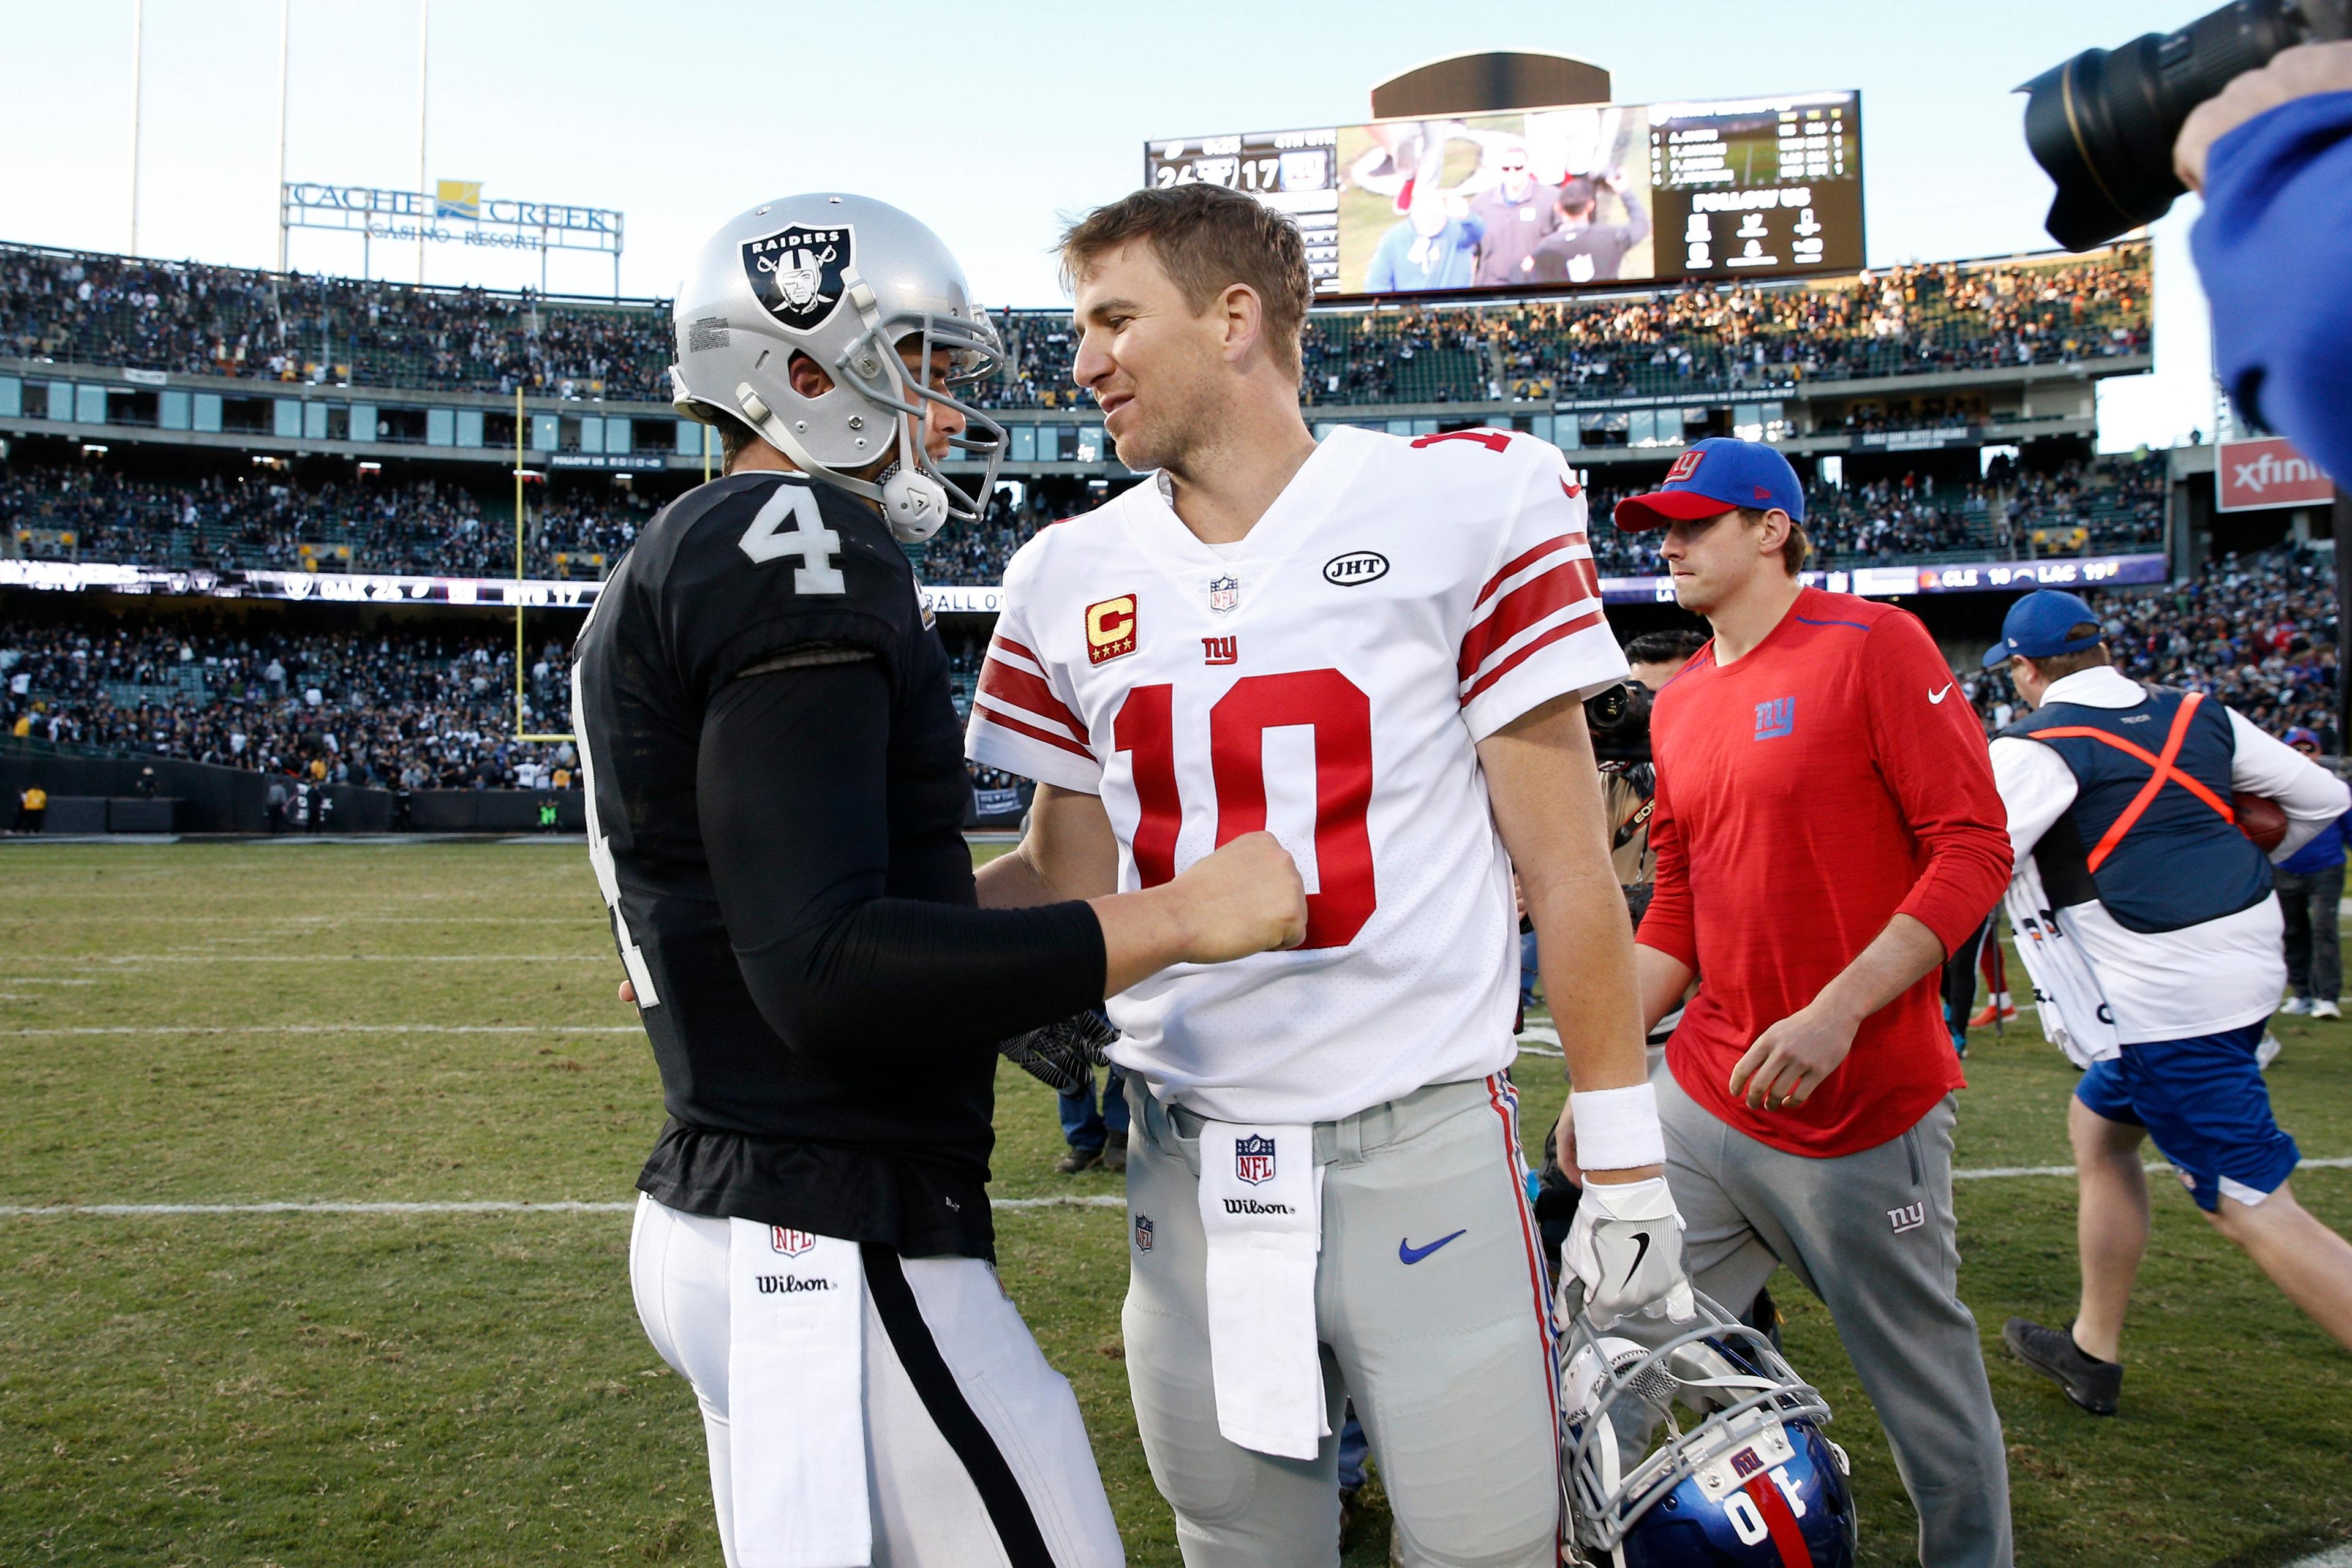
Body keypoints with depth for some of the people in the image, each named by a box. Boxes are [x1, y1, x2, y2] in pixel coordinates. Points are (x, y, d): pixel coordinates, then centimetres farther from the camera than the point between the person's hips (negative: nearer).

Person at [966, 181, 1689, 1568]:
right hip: (1189, 1155, 4)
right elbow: (1070, 878, 12)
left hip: (1423, 1141, -4)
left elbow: (1564, 858, -5)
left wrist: (1624, 1157, -4)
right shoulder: (1072, 579, 6)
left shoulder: (1464, 503, -7)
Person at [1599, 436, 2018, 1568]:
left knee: (1930, 1398, 11)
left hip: (1864, 1113, -6)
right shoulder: (1679, 703, 11)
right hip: (1700, 1104, 6)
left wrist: (1837, 1013, -21)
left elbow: (1975, 851, -13)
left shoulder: (1874, 645, -8)